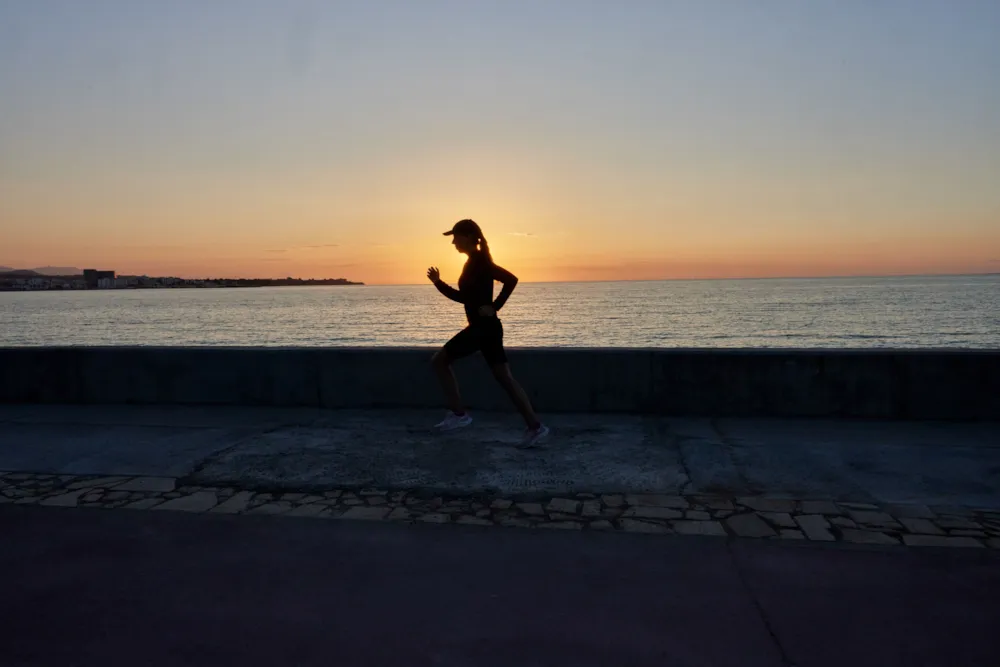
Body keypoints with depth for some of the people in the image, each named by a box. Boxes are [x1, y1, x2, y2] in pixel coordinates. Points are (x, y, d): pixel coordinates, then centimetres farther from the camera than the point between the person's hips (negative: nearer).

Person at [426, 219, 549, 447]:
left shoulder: (479, 261, -11)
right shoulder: (476, 262, 17)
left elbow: (511, 279, -21)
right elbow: (465, 297, 23)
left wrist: (494, 306, -18)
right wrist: (438, 282, 17)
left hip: (482, 327, -10)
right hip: (486, 327, 10)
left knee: (439, 361, 2)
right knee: (504, 378, 6)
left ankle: (459, 414, 3)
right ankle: (534, 426, 3)